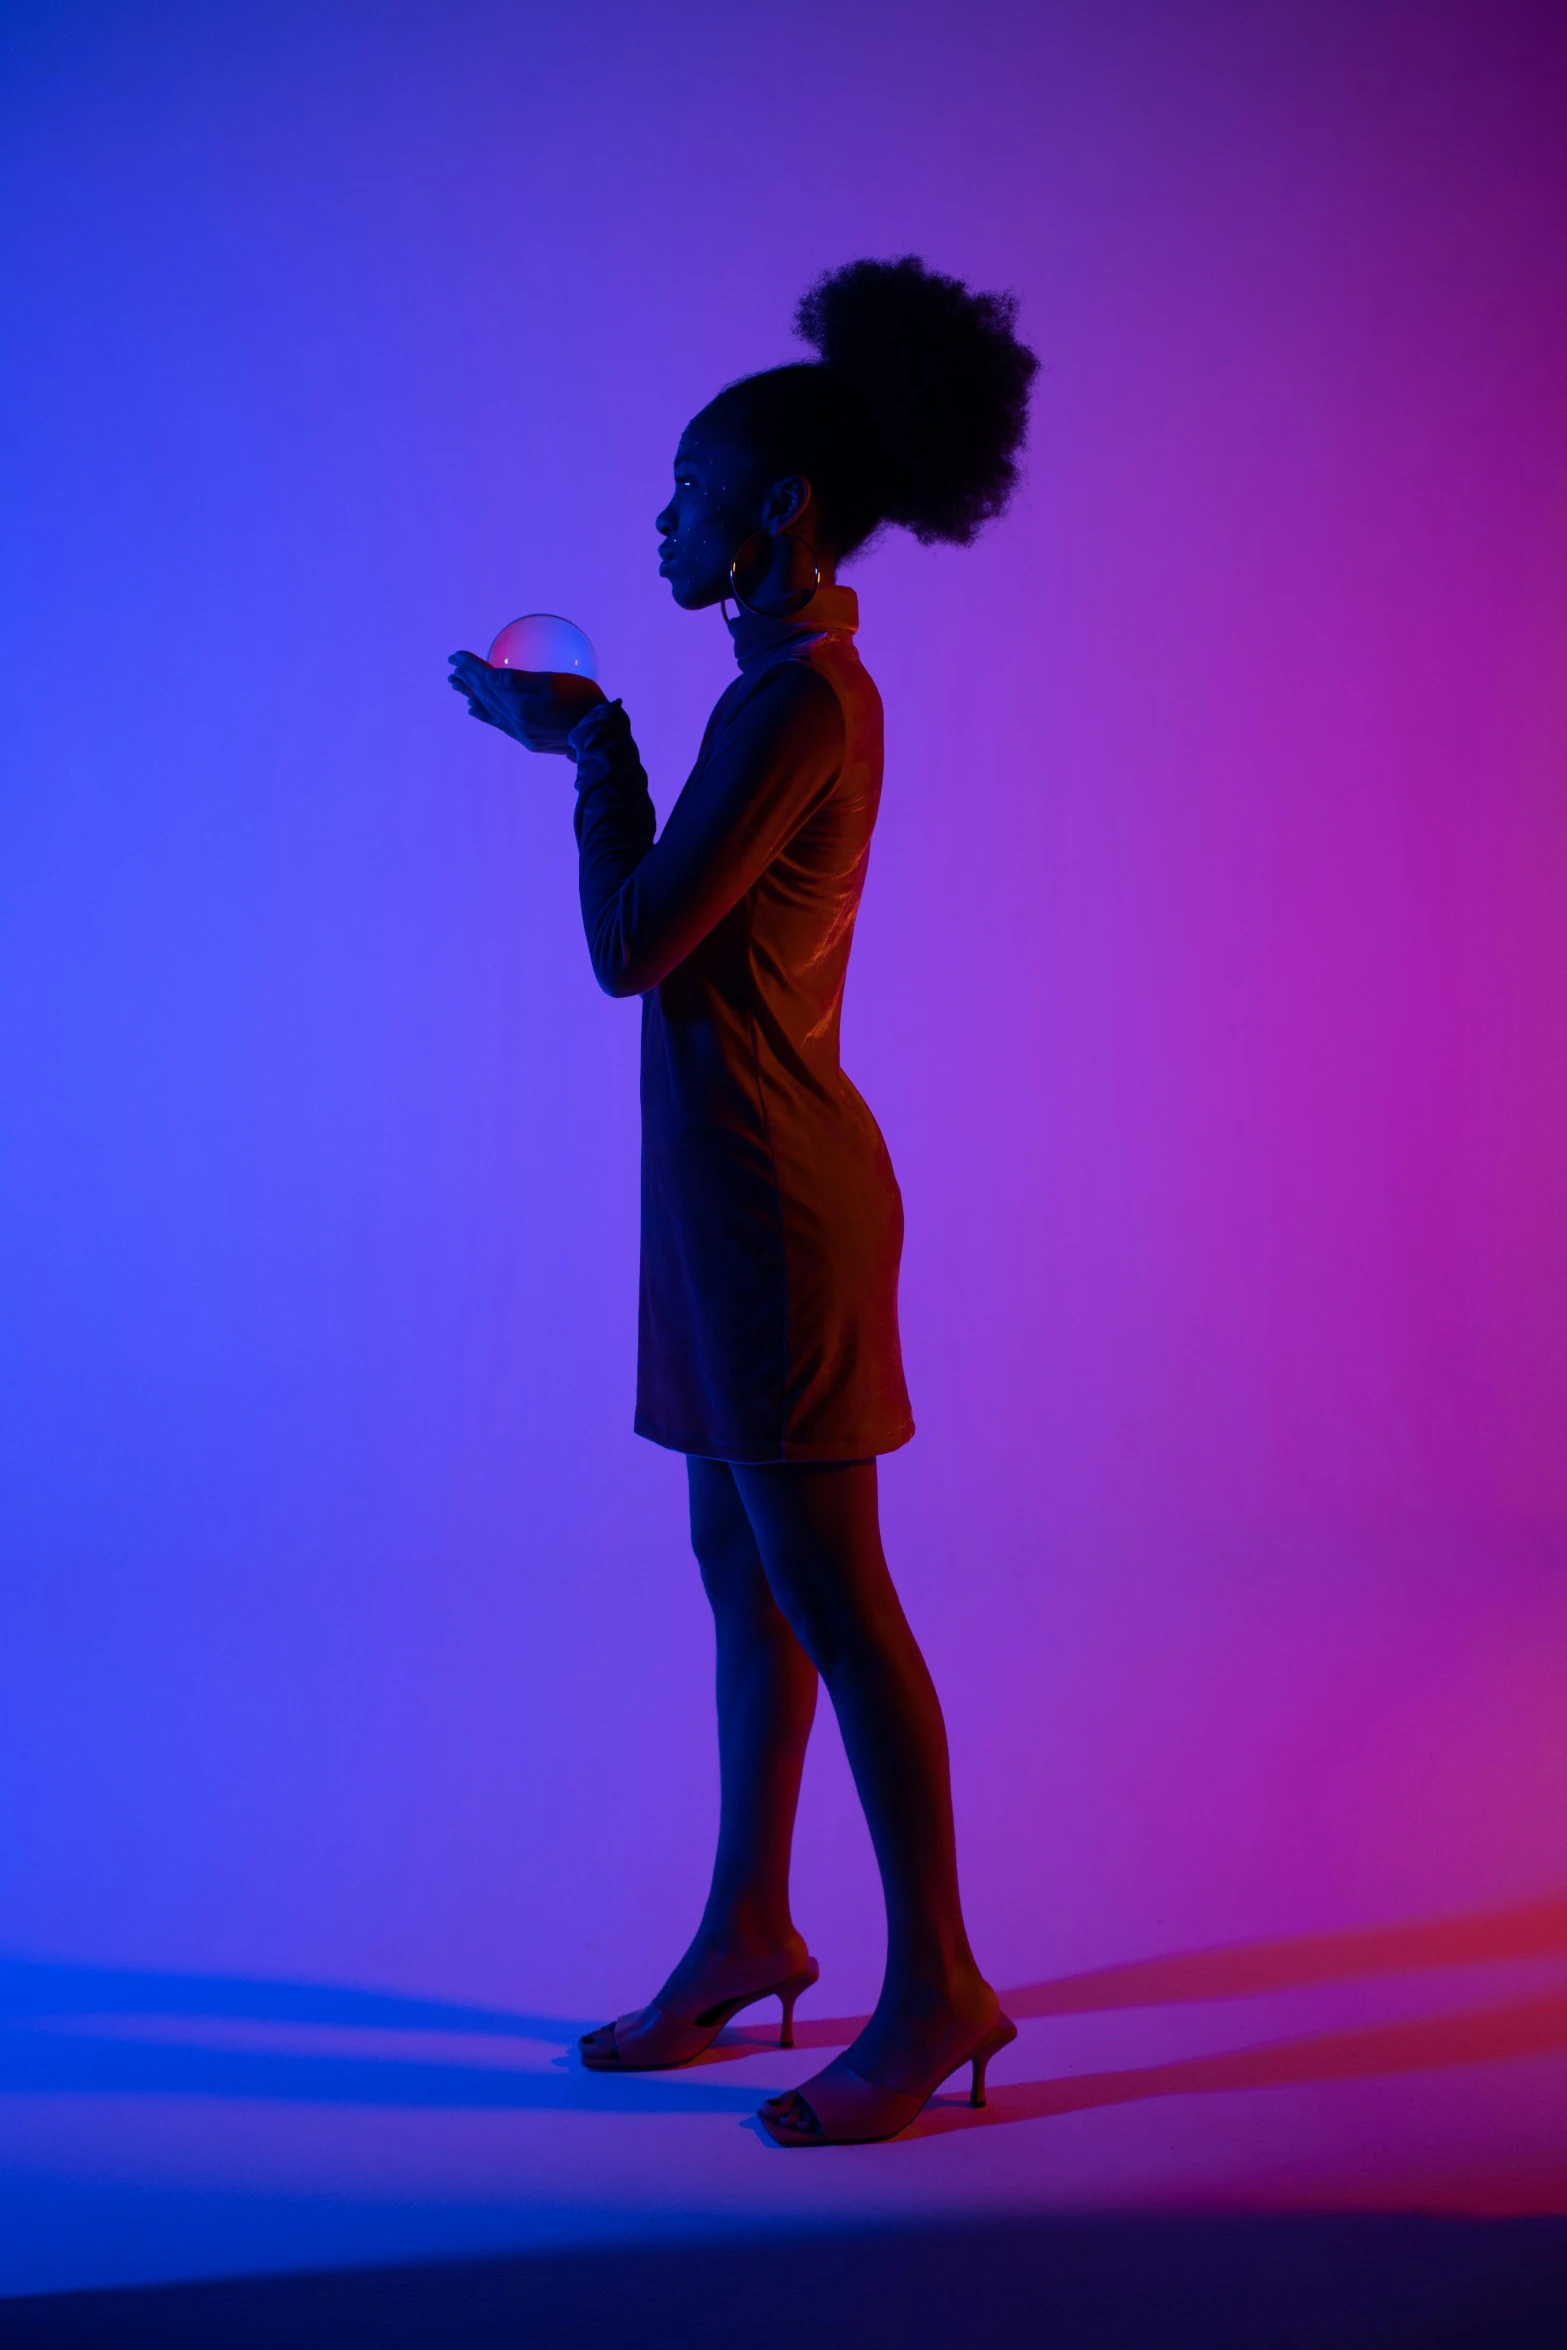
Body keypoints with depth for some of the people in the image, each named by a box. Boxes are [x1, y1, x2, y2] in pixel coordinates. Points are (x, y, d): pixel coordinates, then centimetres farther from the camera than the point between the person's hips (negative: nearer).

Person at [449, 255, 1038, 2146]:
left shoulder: (796, 700, -18)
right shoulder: (801, 681, 12)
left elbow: (631, 948, -20)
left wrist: (589, 745, -7)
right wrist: (581, 737, 21)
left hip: (772, 1188, -10)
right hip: (733, 1178, 10)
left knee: (824, 1593, -2)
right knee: (739, 1567, 17)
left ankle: (934, 1986, 12)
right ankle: (748, 1931, 31)